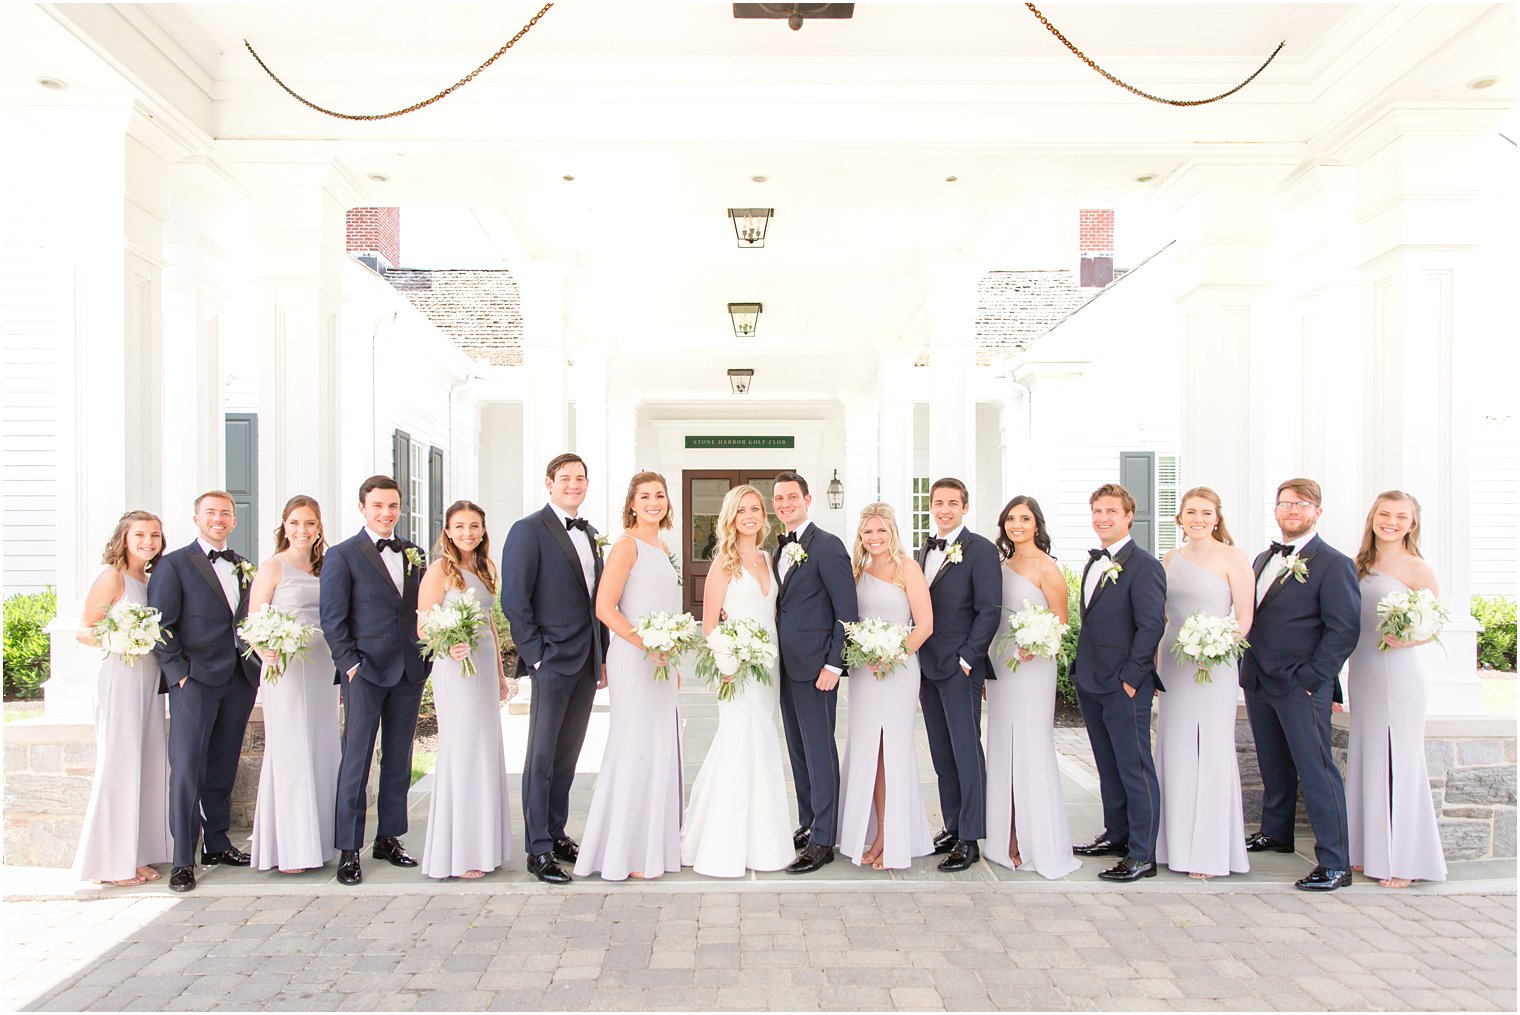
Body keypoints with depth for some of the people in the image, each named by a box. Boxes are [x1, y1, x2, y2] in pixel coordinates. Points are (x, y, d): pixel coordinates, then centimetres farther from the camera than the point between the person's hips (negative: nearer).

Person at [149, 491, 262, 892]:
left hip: (240, 680, 5)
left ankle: (217, 844, 23)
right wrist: (179, 672, -11)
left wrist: (257, 663, 6)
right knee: (187, 769, -6)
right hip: (195, 680, -5)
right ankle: (183, 860, 0)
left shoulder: (244, 568, 15)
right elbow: (159, 626, -5)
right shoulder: (173, 565, 0)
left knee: (223, 767, 12)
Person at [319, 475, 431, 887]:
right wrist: (350, 663, -10)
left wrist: (426, 657, 5)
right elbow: (332, 619, -4)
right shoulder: (342, 555, -2)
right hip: (365, 671, -5)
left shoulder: (414, 554, 12)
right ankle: (348, 850, 6)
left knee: (399, 760, 10)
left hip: (410, 671, 5)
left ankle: (389, 838, 22)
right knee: (356, 760, -1)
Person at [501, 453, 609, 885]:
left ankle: (556, 834, 25)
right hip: (553, 660, -7)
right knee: (542, 757, 0)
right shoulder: (529, 530, -7)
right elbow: (513, 600, -11)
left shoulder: (589, 533, 15)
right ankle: (539, 850, 8)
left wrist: (602, 656, 13)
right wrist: (535, 654, -14)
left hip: (587, 662, 7)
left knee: (568, 755, 14)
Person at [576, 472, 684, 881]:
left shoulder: (662, 548, 15)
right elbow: (605, 608, -16)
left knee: (660, 750, 12)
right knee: (635, 749, -3)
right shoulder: (627, 545, -10)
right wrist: (647, 645, -20)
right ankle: (625, 853, 7)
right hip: (634, 659, -8)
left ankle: (655, 844, 23)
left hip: (660, 662, 8)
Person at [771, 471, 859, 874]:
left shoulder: (827, 545, -10)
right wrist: (775, 657, 9)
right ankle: (807, 825, 25)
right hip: (786, 666, 8)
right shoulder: (779, 550, 14)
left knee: (819, 751, -3)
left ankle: (823, 841, 4)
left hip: (815, 667, -8)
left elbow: (847, 611, -13)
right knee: (798, 751, 14)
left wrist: (833, 664, -16)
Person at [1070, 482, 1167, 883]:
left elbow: (1151, 625, -16)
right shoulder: (1094, 563, 14)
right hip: (1090, 681, 8)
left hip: (1124, 685, -8)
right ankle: (1116, 835, 30)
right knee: (1108, 765, 17)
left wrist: (1130, 678, -17)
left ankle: (1142, 856, 5)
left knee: (1135, 769, -2)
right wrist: (1082, 669, 13)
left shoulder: (1143, 566, -11)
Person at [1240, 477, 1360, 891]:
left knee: (1316, 771, -5)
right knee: (1273, 765, 19)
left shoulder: (1333, 563, -8)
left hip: (1301, 687, -7)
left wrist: (1309, 678, -15)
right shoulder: (1263, 559, 15)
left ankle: (1334, 863, 1)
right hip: (1258, 683, 7)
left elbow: (1344, 629, -12)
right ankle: (1275, 834, 35)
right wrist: (1245, 667, 10)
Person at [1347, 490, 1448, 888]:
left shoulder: (1418, 569, -7)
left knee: (1397, 760, -1)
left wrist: (1406, 639, -24)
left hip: (1398, 670, -6)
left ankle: (1403, 861, 10)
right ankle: (1369, 851, 22)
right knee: (1366, 757, 11)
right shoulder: (1361, 565, 10)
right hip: (1362, 669, 6)